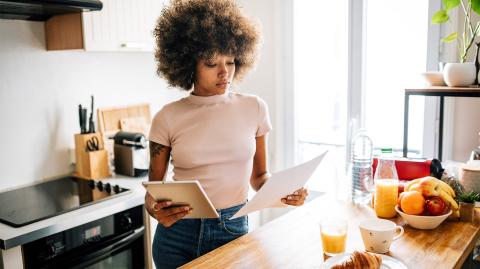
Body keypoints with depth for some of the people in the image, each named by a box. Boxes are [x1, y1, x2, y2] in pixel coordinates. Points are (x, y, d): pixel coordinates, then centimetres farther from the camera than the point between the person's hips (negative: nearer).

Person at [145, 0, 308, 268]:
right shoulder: (168, 118, -9)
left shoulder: (254, 108, -3)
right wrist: (156, 211, -22)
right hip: (178, 235, 0)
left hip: (234, 230, 1)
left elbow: (258, 175, 7)